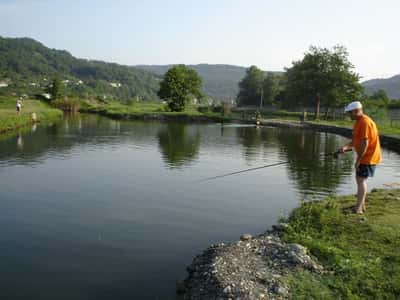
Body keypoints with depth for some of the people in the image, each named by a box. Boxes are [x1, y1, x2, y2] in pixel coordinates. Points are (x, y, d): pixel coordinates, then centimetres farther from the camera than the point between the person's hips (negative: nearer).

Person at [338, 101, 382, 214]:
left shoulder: (365, 122, -21)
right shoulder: (359, 121, 12)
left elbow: (365, 143, -24)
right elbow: (356, 140, 16)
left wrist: (358, 160, -21)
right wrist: (346, 147, -1)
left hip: (368, 157, -10)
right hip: (365, 156, 10)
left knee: (361, 180, -9)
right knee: (359, 178, 16)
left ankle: (358, 208, -5)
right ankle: (361, 205, 26)